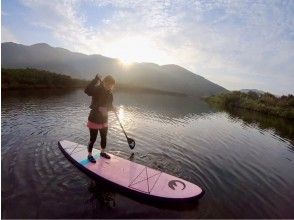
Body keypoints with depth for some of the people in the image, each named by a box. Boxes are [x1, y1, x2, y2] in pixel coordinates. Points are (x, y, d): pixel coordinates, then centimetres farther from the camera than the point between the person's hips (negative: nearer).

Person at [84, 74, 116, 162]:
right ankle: (89, 155, 28)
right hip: (94, 119, -6)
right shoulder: (97, 90, -17)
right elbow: (87, 90, -37)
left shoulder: (109, 93, 3)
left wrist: (111, 108, -9)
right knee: (93, 139, 6)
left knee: (104, 138, 19)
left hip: (104, 120, 7)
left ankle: (102, 152, 41)